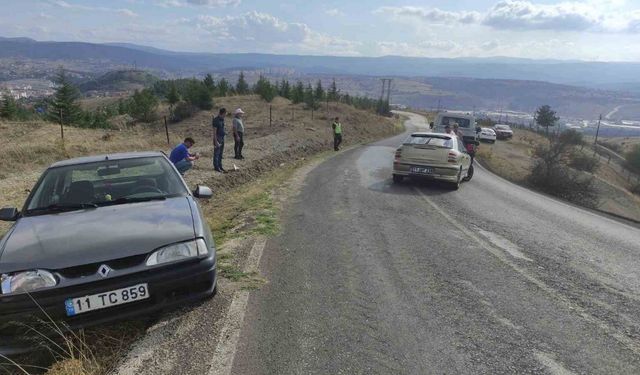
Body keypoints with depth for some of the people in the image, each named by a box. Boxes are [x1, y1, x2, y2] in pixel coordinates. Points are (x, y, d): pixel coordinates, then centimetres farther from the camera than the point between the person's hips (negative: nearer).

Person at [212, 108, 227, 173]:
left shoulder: (222, 119, 10)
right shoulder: (216, 120, -15)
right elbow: (214, 131, -17)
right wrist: (216, 141, -20)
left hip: (222, 138, 9)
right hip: (217, 138, -9)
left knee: (221, 153, 13)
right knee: (216, 153, -2)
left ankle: (220, 167, 20)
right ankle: (216, 167, 4)